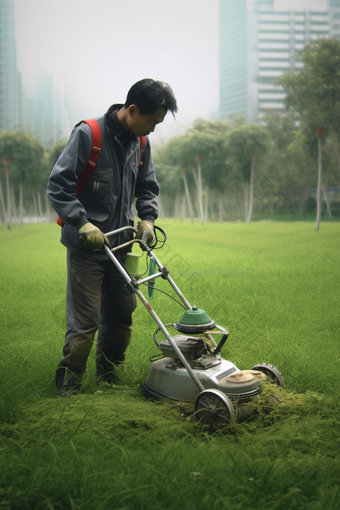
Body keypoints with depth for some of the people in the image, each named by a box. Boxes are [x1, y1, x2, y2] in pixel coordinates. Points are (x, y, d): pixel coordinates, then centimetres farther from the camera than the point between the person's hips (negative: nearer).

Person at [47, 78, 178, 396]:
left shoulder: (140, 142, 7)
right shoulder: (88, 134, -14)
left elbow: (147, 187, 20)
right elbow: (58, 187, -15)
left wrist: (147, 218, 2)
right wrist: (83, 223, -23)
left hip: (120, 245, 7)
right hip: (86, 247, -7)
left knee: (121, 314, 12)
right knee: (84, 321, -6)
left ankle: (108, 376, 31)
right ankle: (67, 387, 10)